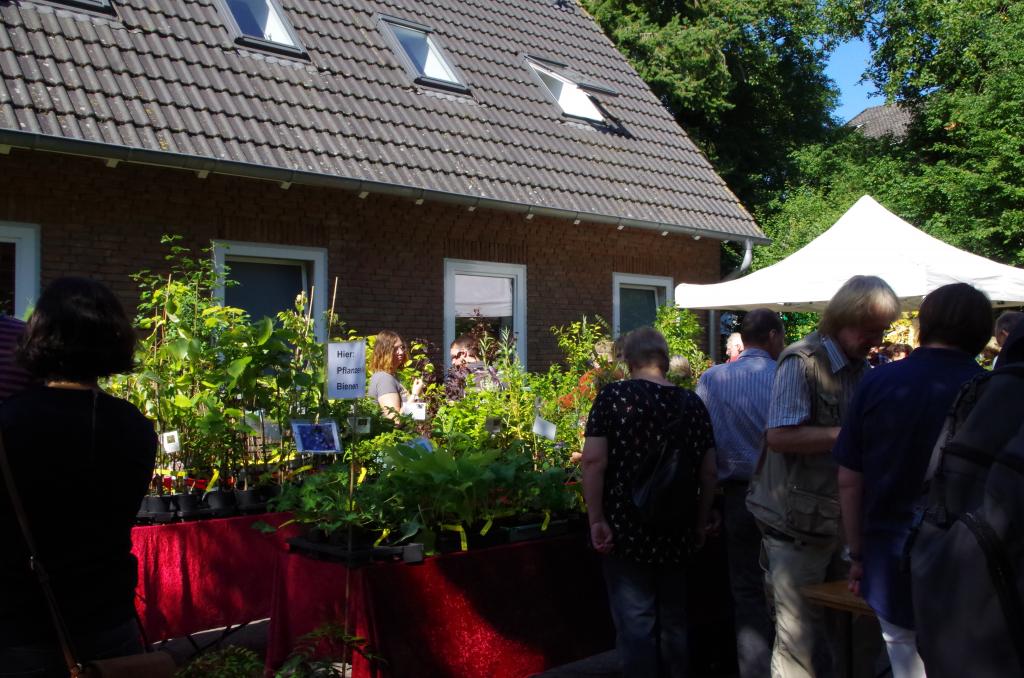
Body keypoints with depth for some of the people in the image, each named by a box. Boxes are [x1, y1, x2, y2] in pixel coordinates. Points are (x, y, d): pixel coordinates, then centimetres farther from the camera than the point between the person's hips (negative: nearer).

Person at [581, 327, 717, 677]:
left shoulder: (613, 396, -6)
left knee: (635, 622, 2)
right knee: (673, 620, 17)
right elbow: (709, 470, 6)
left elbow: (594, 461, -14)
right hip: (676, 532, 4)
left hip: (626, 529, -3)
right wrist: (701, 523, 15)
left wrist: (596, 520, -10)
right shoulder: (692, 403, 4)